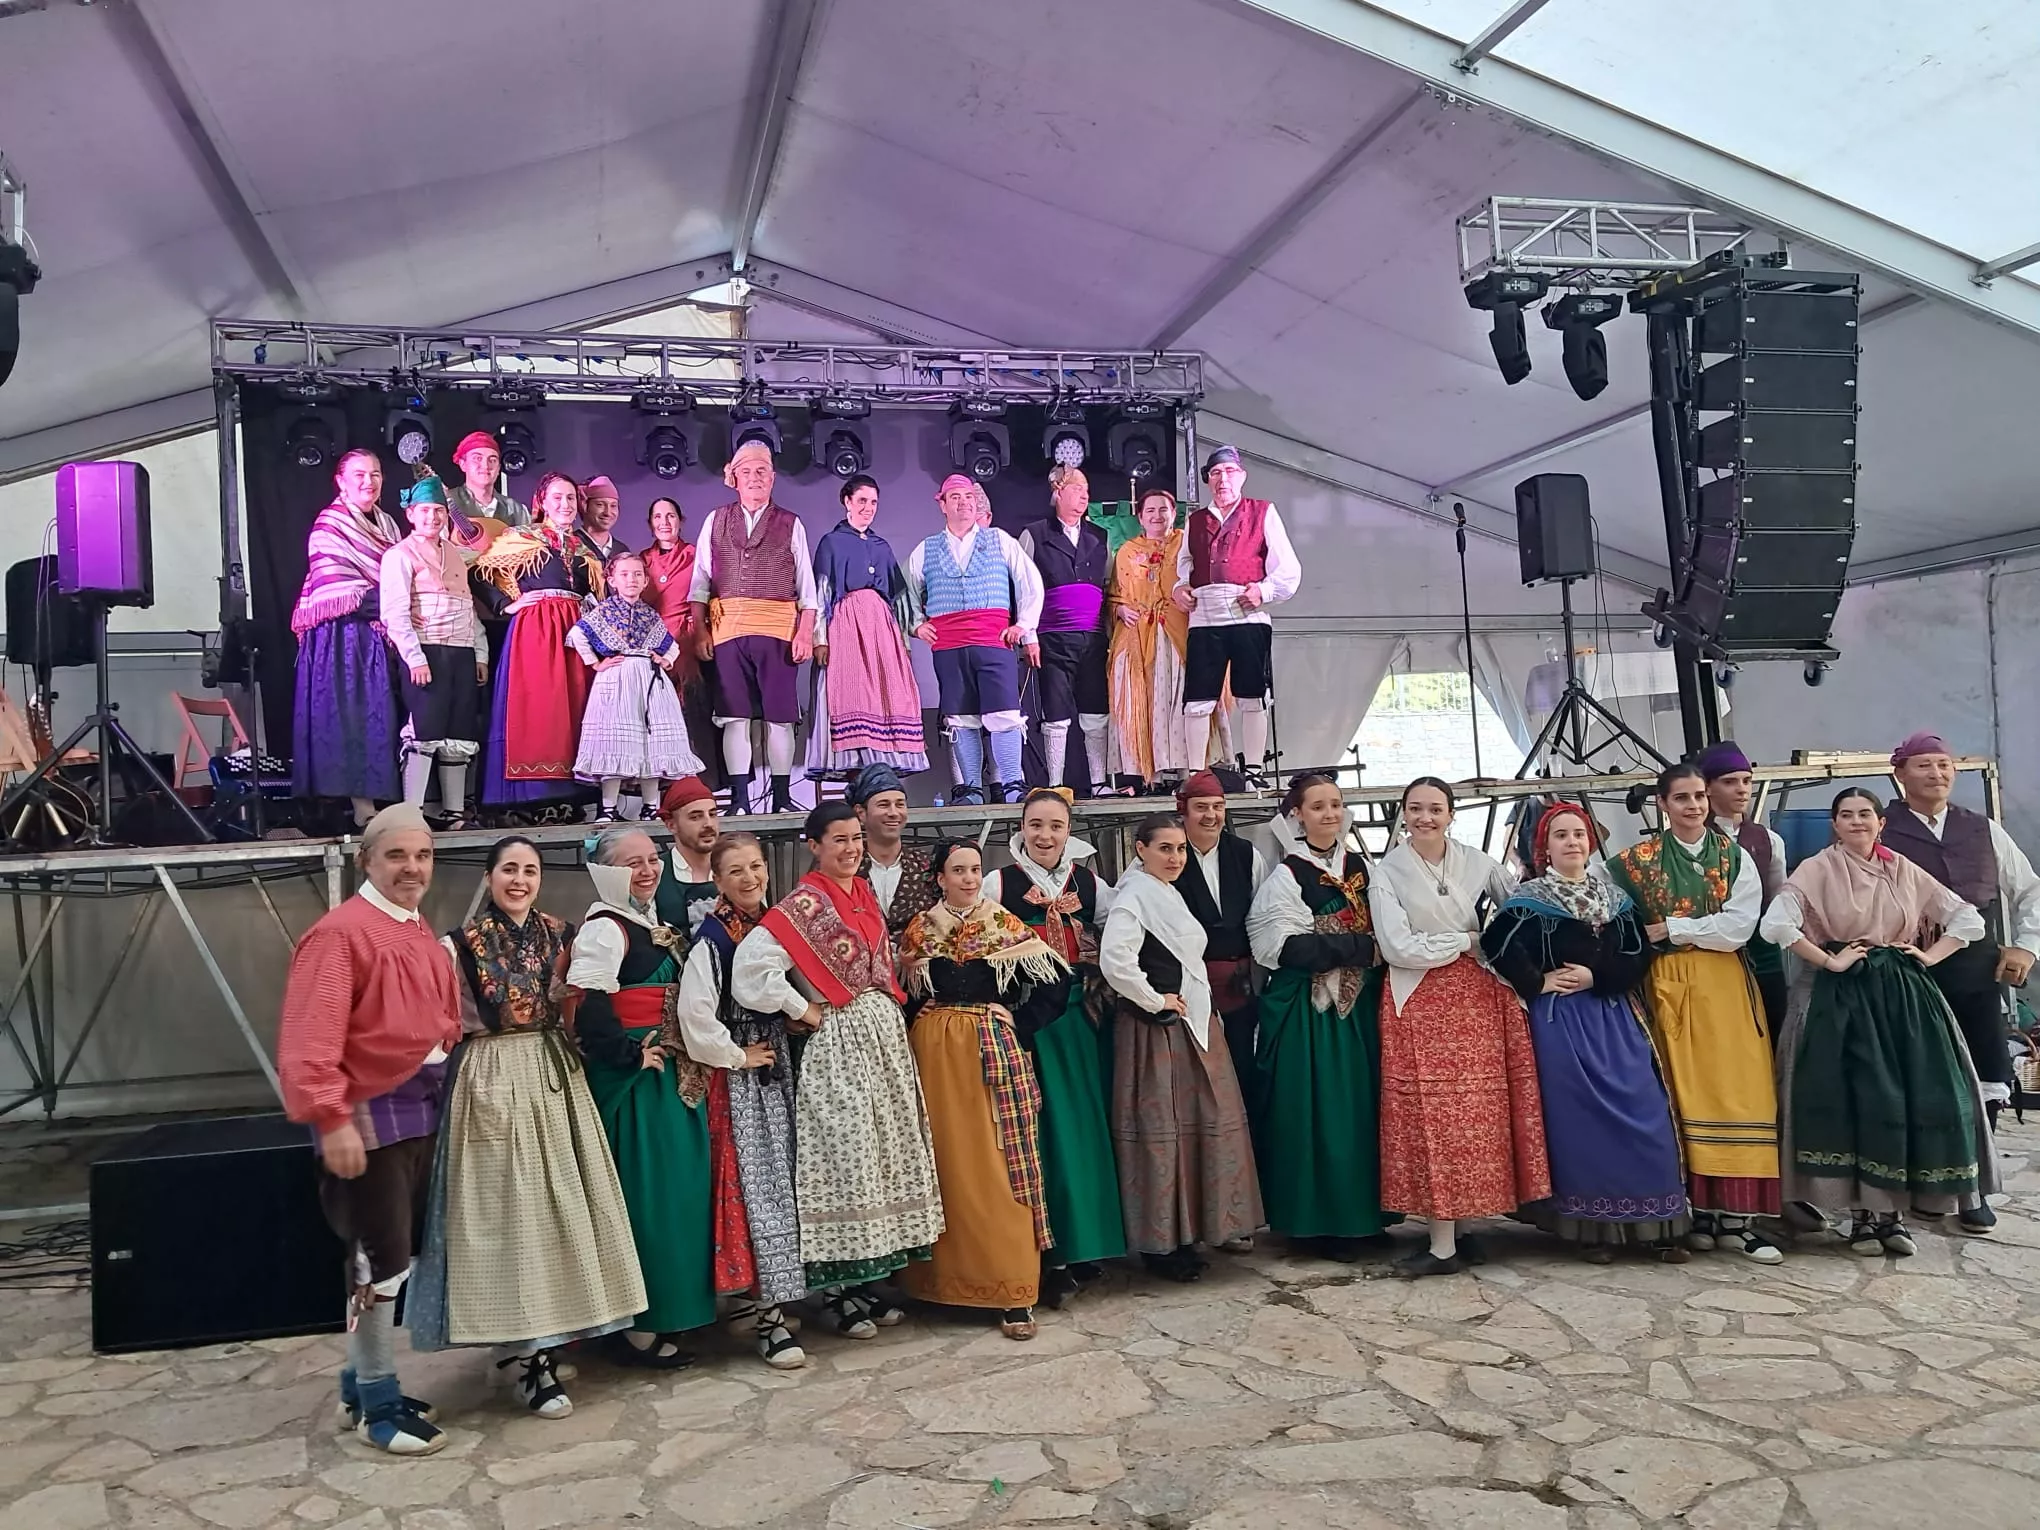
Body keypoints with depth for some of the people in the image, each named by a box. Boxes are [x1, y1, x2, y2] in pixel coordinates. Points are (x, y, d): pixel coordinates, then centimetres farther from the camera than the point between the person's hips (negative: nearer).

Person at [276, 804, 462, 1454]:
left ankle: (362, 1384, 31)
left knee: (391, 1258, 17)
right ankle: (377, 1407, 12)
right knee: (383, 1261, -2)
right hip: (369, 1117, -9)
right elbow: (310, 1039, -21)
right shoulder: (341, 932, -14)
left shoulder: (422, 936, 13)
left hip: (420, 1113, 9)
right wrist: (332, 1119, -26)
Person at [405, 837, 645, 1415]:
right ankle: (524, 1354, 4)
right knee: (507, 1206, -3)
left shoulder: (559, 935, 7)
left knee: (559, 1202, 7)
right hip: (493, 1082, -5)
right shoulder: (461, 944, -6)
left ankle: (545, 1338, 21)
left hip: (555, 1078, 5)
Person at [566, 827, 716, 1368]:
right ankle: (638, 1328, 7)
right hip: (634, 1081, -9)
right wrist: (632, 1054, -17)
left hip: (672, 1076, 9)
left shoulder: (653, 922, 14)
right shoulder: (603, 928, -14)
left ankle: (668, 1311, 27)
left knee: (677, 1193, 15)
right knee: (644, 1196, -4)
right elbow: (587, 1008, -25)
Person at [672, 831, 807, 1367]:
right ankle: (769, 1319, -3)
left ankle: (762, 1297, 22)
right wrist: (736, 1055, -13)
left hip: (779, 1063, 7)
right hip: (738, 1072, -7)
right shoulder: (712, 937, -13)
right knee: (755, 1181, -7)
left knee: (778, 1176, 9)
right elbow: (693, 1012, -21)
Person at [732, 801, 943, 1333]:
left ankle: (869, 1279, 23)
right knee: (843, 1155, -4)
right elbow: (752, 967, -23)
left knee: (884, 1150, 11)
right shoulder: (805, 904, -12)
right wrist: (805, 1013, -15)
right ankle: (838, 1292, 9)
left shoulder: (865, 895, 11)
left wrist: (892, 1003, 9)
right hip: (839, 1043, -8)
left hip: (886, 1035, 8)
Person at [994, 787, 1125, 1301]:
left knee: (1089, 1126, 7)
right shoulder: (1000, 883, -4)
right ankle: (1051, 1255, 8)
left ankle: (1090, 1244, 21)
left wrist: (1100, 983, -1)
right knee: (1044, 1134, -2)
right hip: (1027, 1020, -3)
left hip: (1080, 1018, 3)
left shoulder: (1091, 884, 6)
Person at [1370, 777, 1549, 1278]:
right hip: (1420, 1003, -2)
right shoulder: (1387, 874, 0)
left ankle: (1449, 1238, 6)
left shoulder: (1478, 863, 7)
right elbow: (1398, 947, -9)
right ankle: (1446, 1240, 2)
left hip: (1479, 997, 3)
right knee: (1432, 1113, -5)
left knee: (1477, 1112, 0)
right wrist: (1469, 942, -5)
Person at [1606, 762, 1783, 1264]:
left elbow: (1739, 926, -7)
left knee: (1736, 1091, -3)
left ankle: (1735, 1216, 2)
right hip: (1667, 985, -1)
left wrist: (1670, 929, -8)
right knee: (1683, 1094, 1)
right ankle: (1700, 1210, 8)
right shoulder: (1639, 859, 4)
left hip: (1725, 985, 1)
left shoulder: (1735, 857, 4)